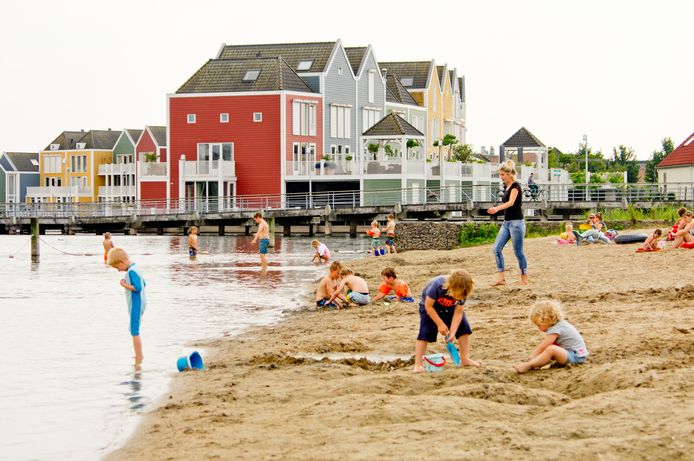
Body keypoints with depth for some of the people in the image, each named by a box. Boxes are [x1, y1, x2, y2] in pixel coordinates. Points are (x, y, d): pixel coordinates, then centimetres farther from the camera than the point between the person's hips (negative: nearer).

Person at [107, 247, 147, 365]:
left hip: (136, 305, -10)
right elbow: (143, 284, 18)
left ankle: (138, 359, -5)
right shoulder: (136, 268, 11)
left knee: (134, 331, -7)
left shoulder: (131, 271, -19)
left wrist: (124, 285, -15)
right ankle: (139, 355, 28)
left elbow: (138, 287, -26)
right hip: (139, 303, 10)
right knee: (134, 331, 20)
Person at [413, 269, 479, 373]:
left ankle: (465, 359, 8)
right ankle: (418, 365, -12)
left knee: (463, 328, -5)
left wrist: (452, 333, -28)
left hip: (449, 308, 4)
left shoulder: (461, 292, -27)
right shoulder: (437, 285, -40)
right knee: (425, 333, -16)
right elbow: (428, 306, -28)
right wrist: (440, 324, -26)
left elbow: (458, 313, -20)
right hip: (430, 308, -4)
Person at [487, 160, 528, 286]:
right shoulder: (506, 187, 13)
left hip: (516, 222, -9)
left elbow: (511, 202, -29)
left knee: (518, 252, -2)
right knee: (497, 248, -1)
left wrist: (497, 209, -45)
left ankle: (524, 279, 9)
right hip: (506, 223, 9)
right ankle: (501, 278, 0)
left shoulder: (515, 186, -13)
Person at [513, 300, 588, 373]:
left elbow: (541, 347, -15)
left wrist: (531, 358, -8)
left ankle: (528, 366, -29)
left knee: (552, 349, -31)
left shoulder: (555, 329, -17)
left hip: (576, 357, -11)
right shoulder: (560, 324, 13)